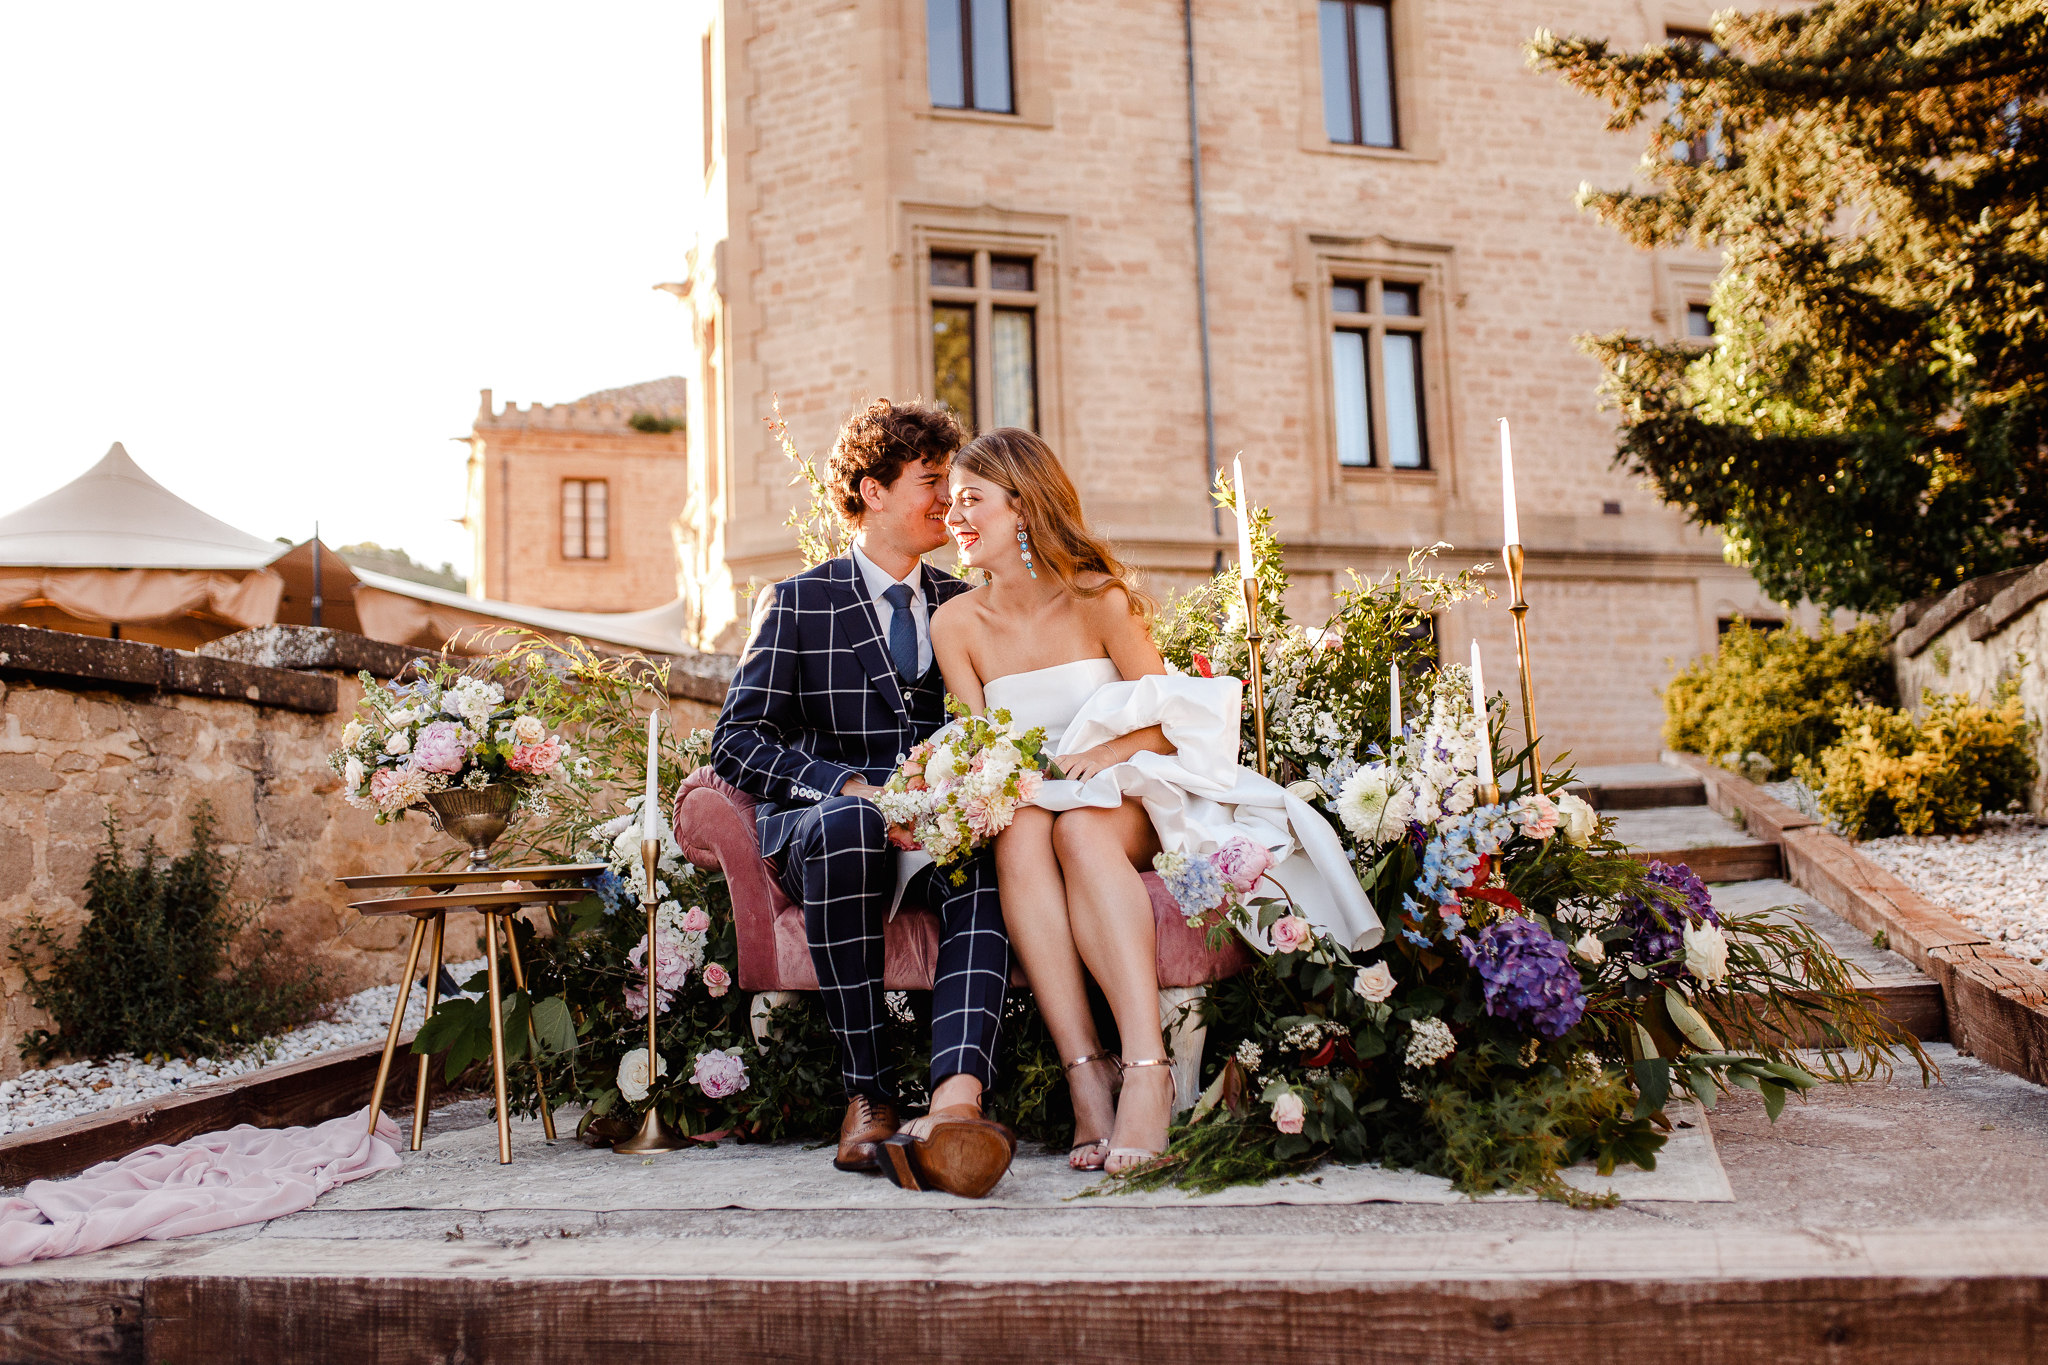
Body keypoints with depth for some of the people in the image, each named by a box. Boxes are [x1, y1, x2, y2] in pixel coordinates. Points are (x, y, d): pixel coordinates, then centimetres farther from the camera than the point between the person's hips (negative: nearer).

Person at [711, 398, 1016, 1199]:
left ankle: (955, 1104, -53)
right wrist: (853, 787, -20)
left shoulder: (966, 608, 20)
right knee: (850, 821, -39)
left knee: (982, 861, -34)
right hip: (818, 827, -2)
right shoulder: (797, 605, 9)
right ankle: (867, 1096, -32)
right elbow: (735, 743, -2)